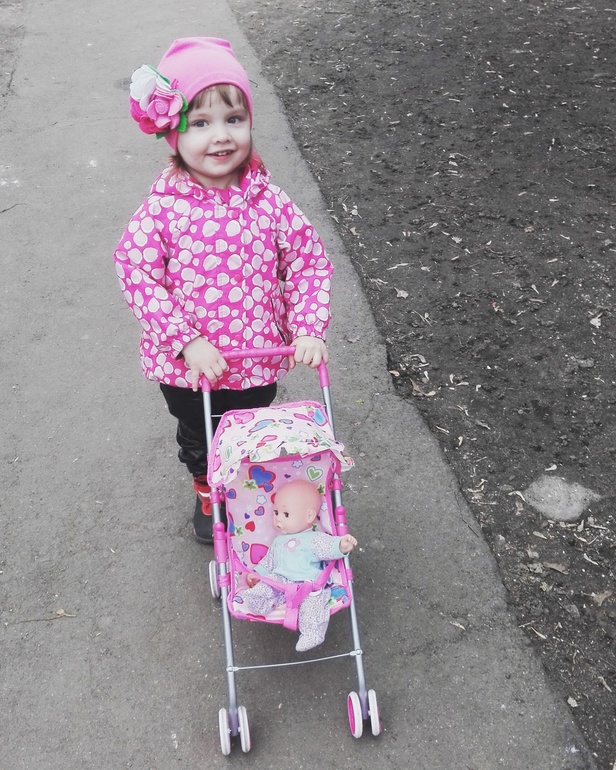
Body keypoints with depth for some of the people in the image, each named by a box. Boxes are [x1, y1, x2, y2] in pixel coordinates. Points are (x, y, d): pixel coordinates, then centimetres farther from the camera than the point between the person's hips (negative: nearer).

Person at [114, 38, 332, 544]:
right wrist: (186, 341, -24)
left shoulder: (269, 203, -13)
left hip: (258, 361, 1)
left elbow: (310, 262, -6)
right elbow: (137, 274, -18)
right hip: (185, 366, 0)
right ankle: (207, 494, 54)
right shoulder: (162, 209, -17)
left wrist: (308, 330, -16)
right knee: (198, 440, 24)